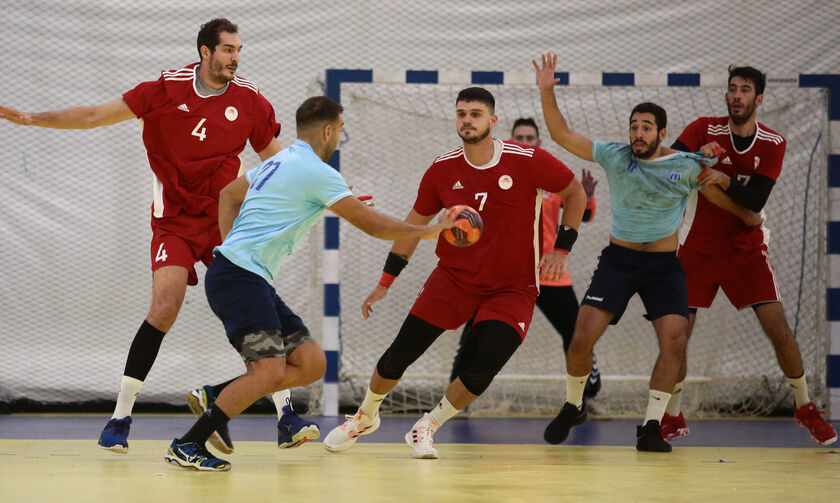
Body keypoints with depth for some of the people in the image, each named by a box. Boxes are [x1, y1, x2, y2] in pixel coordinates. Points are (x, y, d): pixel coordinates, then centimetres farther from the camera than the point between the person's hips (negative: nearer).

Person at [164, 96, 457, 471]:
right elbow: (373, 225, -8)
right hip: (240, 275, -10)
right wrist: (431, 230, 4)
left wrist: (232, 248, 24)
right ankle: (187, 446, -18)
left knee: (311, 363, 1)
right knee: (270, 372, -21)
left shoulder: (280, 161, 20)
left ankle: (216, 400, 4)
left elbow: (228, 195, 32)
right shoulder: (317, 172, -9)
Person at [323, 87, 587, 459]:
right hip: (453, 277, 2)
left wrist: (561, 249, -9)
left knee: (488, 362, -23)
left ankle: (426, 428, 0)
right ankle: (365, 416, 29)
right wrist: (385, 282, 8)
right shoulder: (443, 169, -4)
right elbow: (415, 223, 9)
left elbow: (575, 193, 1)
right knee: (400, 354, -1)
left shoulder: (527, 161, -14)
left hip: (511, 287, -2)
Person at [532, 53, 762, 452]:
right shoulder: (614, 157, -3)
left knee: (674, 343, -18)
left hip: (664, 264, -1)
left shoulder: (687, 166, -5)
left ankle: (651, 426, -5)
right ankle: (572, 407, 17)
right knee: (582, 339, -10)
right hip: (618, 258, 1)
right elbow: (561, 135, -3)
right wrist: (546, 92, -12)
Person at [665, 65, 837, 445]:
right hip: (699, 248, 0)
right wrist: (696, 157, -37)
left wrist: (724, 180, -30)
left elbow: (756, 201, -13)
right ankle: (672, 418, 10)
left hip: (746, 248, 0)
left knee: (778, 328, -9)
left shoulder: (773, 144, -4)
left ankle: (805, 407, 10)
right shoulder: (705, 130, -7)